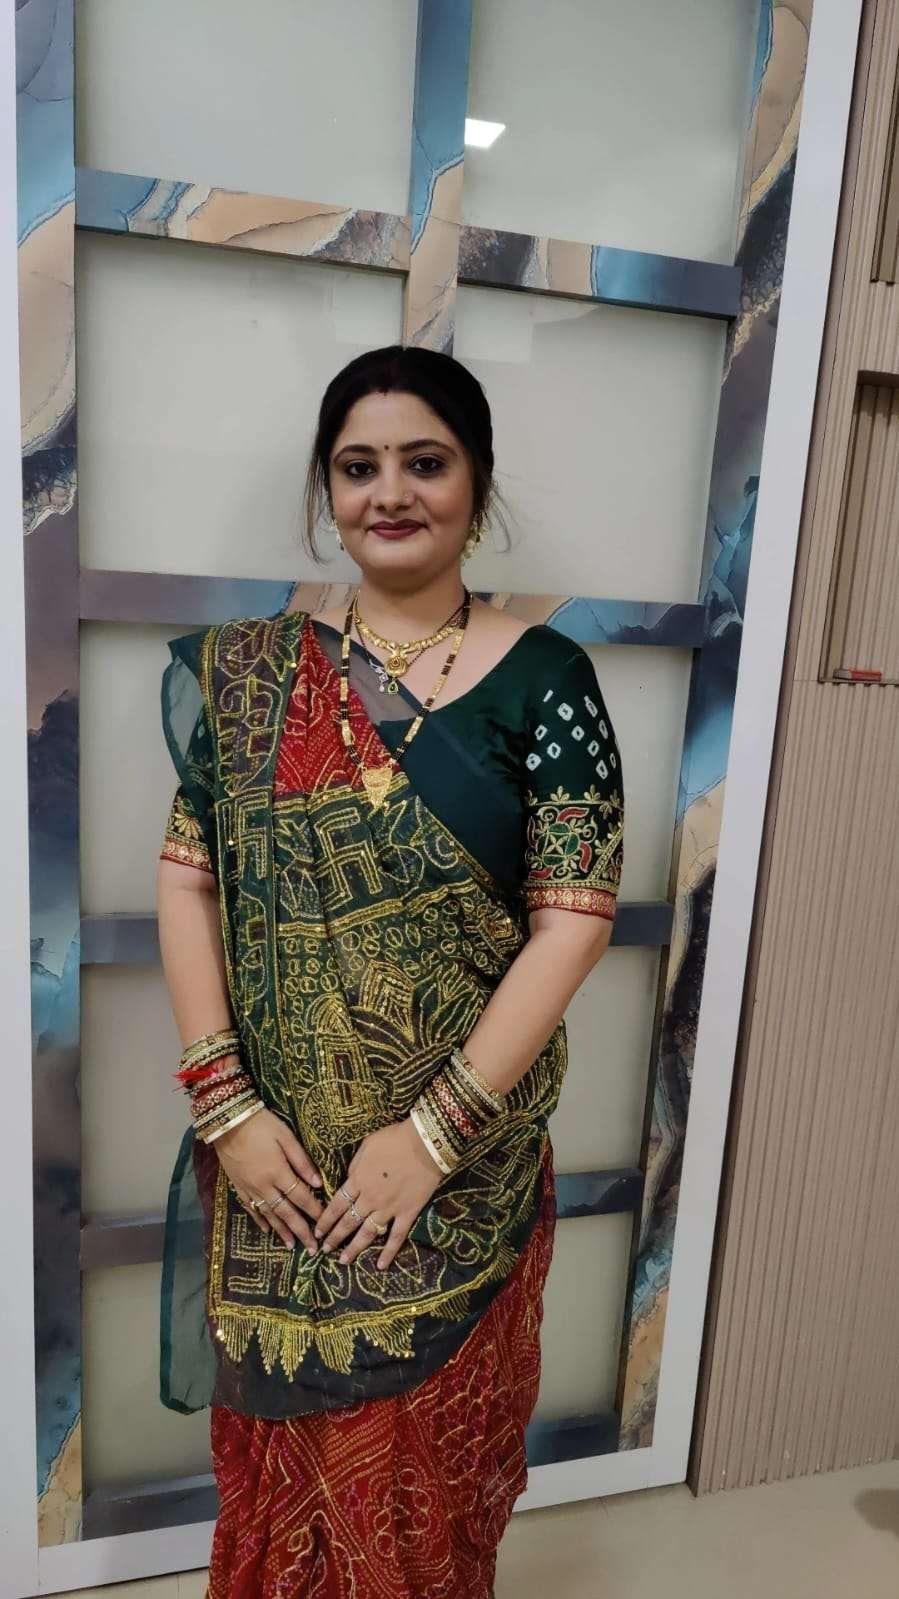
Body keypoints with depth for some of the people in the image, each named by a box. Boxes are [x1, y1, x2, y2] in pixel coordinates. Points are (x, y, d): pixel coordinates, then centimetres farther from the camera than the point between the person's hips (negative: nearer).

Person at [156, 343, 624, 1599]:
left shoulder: (542, 679, -7)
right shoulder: (246, 672, 0)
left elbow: (575, 916, -11)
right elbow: (186, 883, -2)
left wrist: (434, 1131, -15)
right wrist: (225, 1105, -10)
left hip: (463, 1170, -1)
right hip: (276, 1163, 2)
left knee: (432, 1458, 19)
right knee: (281, 1445, 21)